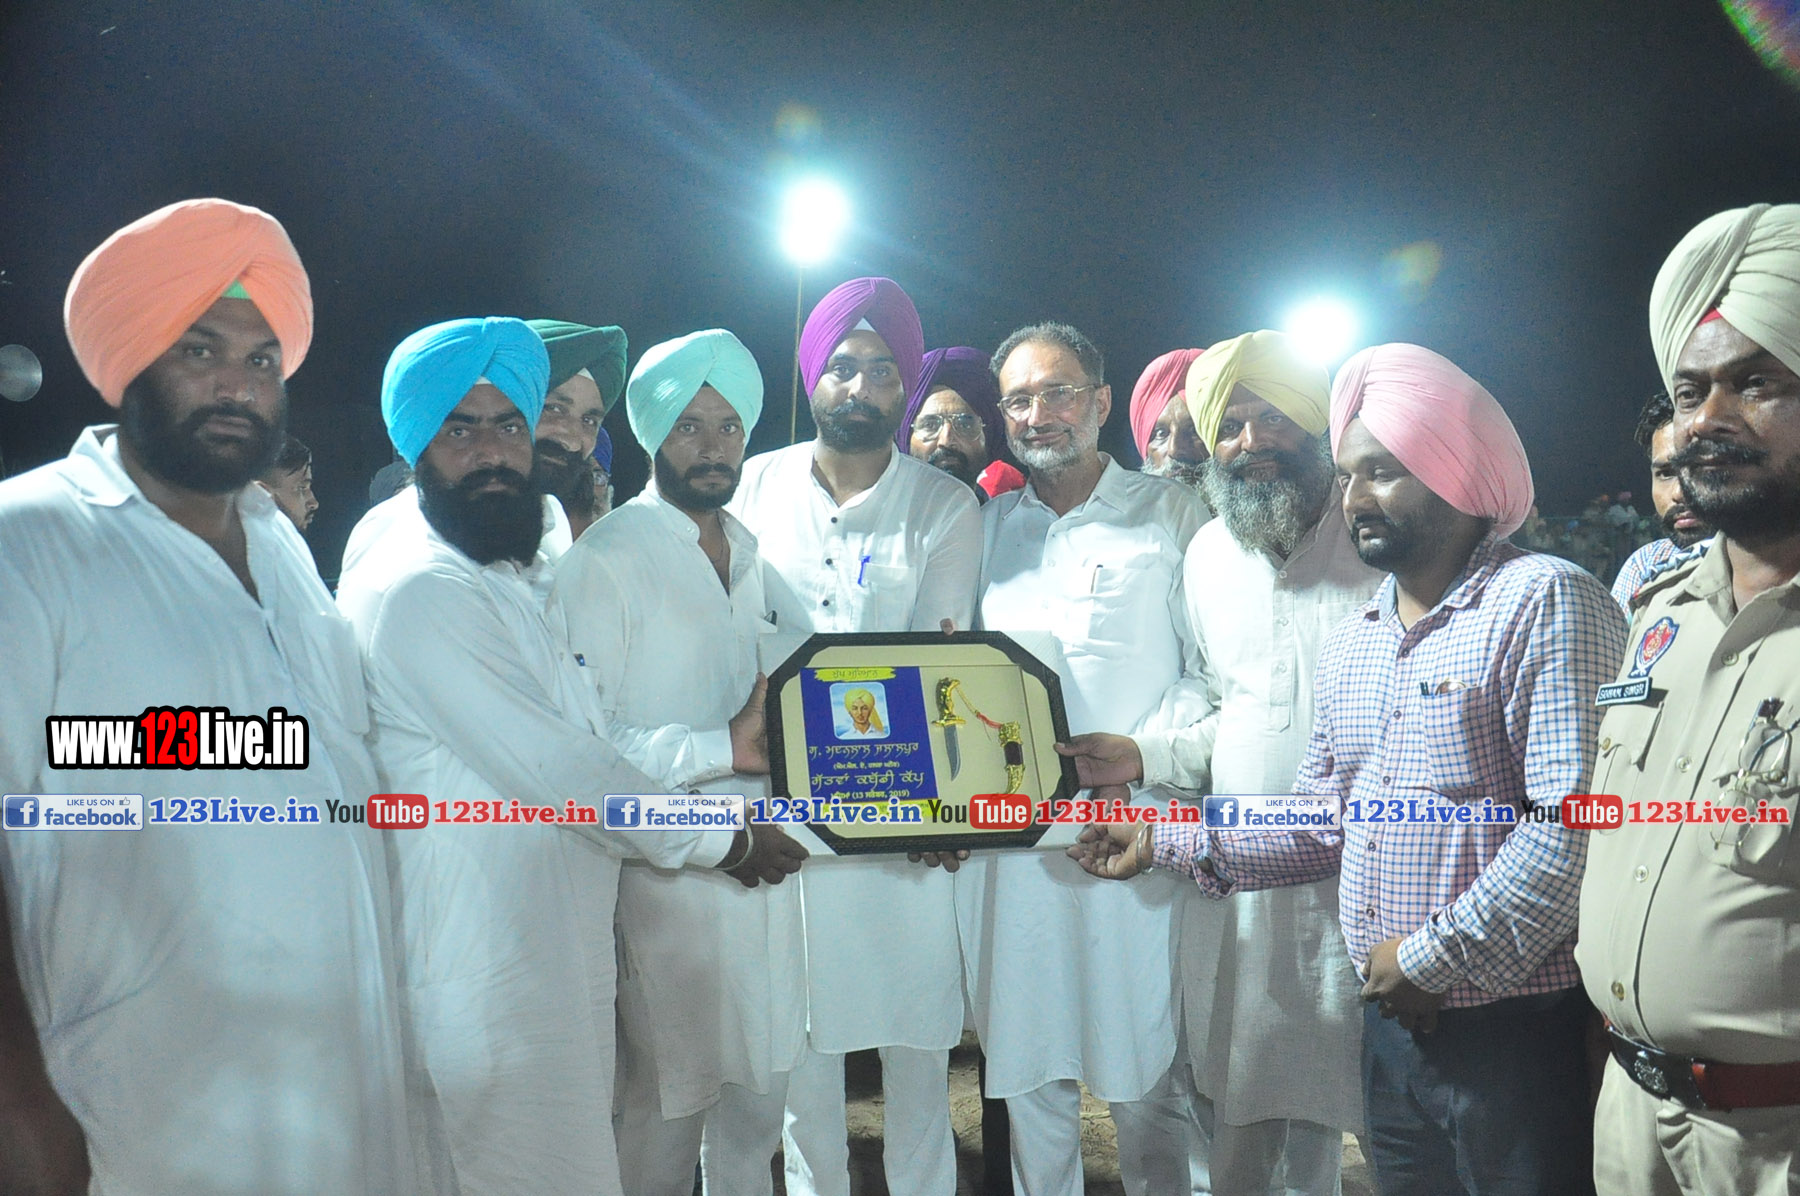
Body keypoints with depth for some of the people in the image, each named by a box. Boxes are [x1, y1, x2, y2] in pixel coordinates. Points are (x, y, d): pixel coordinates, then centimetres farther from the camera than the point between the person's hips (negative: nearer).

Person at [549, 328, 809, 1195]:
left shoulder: (754, 554, 14)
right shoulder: (605, 560, -10)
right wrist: (725, 749, -20)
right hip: (666, 866, -6)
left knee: (761, 1086, 17)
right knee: (667, 1099, 5)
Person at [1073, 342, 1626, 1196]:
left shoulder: (1544, 603, -12)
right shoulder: (1349, 645, 12)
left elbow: (1572, 823, -21)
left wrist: (1437, 957, -17)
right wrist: (1163, 842, 10)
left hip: (1515, 1026, -7)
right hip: (1390, 1024, 7)